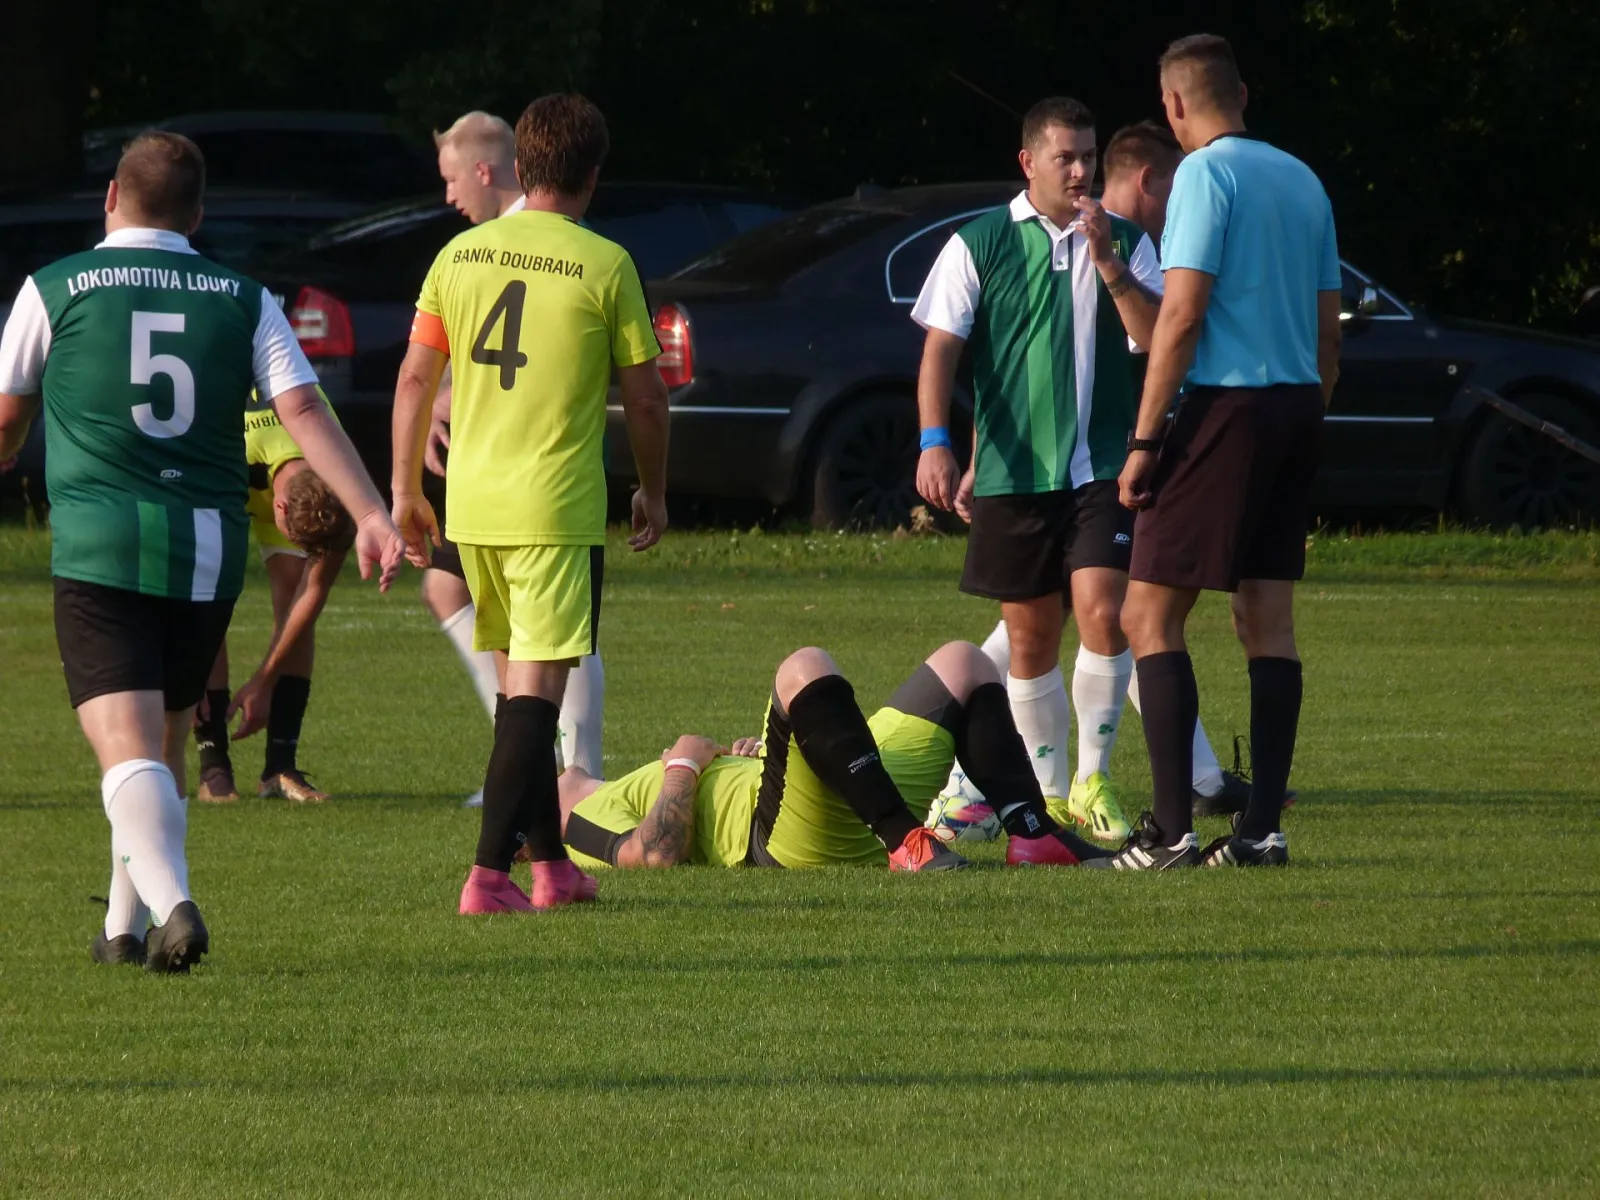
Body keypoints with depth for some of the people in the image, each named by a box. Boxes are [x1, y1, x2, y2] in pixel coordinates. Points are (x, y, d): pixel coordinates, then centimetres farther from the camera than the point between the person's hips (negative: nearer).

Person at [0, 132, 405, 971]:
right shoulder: (244, 300, 9)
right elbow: (304, 411, -5)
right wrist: (371, 515, -9)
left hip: (98, 548, -3)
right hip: (210, 552, 3)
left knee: (128, 748, -12)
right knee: (164, 744, 20)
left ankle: (170, 902, -34)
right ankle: (126, 928, 26)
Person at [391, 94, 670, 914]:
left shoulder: (460, 255, 5)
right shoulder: (603, 265, -6)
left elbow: (415, 378, 6)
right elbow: (645, 396, -1)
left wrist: (405, 490, 15)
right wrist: (653, 494, 13)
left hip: (471, 505, 5)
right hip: (557, 507, -5)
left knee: (518, 681, 18)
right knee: (536, 686, -4)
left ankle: (550, 862, 25)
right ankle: (490, 873, -14)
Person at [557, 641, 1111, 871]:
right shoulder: (591, 813, 12)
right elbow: (656, 855, -13)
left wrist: (761, 753, 18)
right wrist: (682, 767, 2)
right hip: (792, 835, -10)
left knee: (962, 664, 15)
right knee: (806, 669, -32)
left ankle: (1033, 833, -6)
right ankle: (906, 841, -37)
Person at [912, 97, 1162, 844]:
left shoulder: (1124, 242, 8)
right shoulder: (979, 245, 3)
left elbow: (1158, 338, -2)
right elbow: (941, 347, 0)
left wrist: (1108, 264, -13)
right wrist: (935, 440, -13)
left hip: (1103, 467, 0)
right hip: (1012, 469, 0)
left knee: (1102, 611, -15)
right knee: (1031, 636, 5)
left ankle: (1092, 780, -3)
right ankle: (1050, 794, 17)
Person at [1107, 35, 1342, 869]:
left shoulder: (1206, 174, -9)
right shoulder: (1301, 180, 15)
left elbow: (1183, 314, -15)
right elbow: (1329, 329, 17)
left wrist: (1144, 440, -13)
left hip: (1227, 403, -8)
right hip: (1296, 405, 8)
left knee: (1149, 614, -4)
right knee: (1268, 619, 9)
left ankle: (1170, 831, -11)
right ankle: (1261, 828, 6)